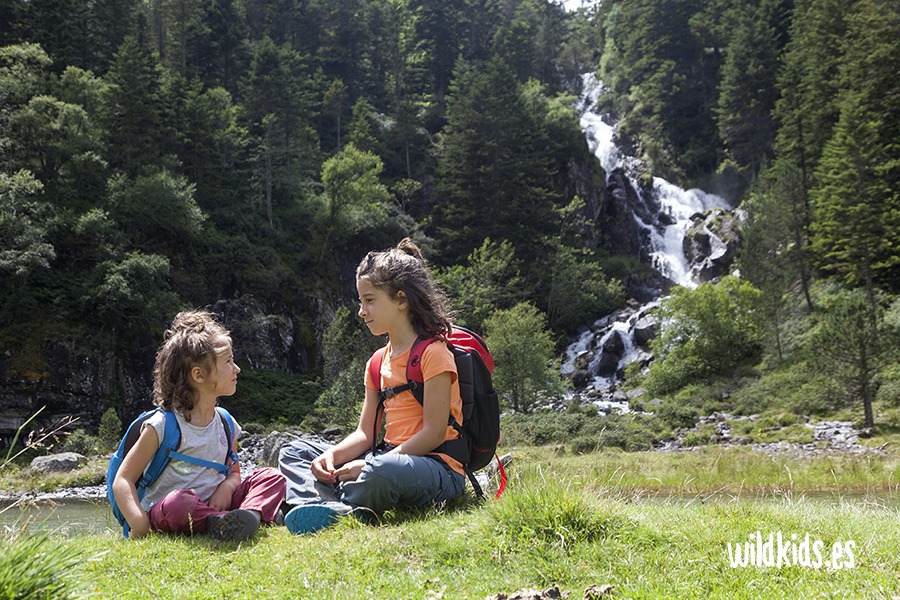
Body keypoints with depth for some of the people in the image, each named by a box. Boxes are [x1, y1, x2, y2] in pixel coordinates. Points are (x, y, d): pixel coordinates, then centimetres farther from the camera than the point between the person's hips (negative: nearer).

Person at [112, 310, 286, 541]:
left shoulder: (225, 424, 9)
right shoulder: (163, 425, -9)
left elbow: (234, 472, 20)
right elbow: (123, 480, -9)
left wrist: (227, 486, -7)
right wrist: (139, 524, -27)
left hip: (209, 508, 6)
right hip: (164, 516, -6)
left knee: (271, 476, -10)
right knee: (178, 502, -40)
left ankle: (252, 513, -39)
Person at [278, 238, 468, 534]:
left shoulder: (433, 353, -8)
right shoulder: (379, 362, 17)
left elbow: (434, 432, -16)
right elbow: (365, 433, 13)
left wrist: (369, 466, -21)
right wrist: (331, 456, -9)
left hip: (437, 468, -9)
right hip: (389, 456, 9)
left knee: (381, 471, -43)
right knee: (294, 452, 7)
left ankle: (334, 514, -14)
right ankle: (327, 506, -24)